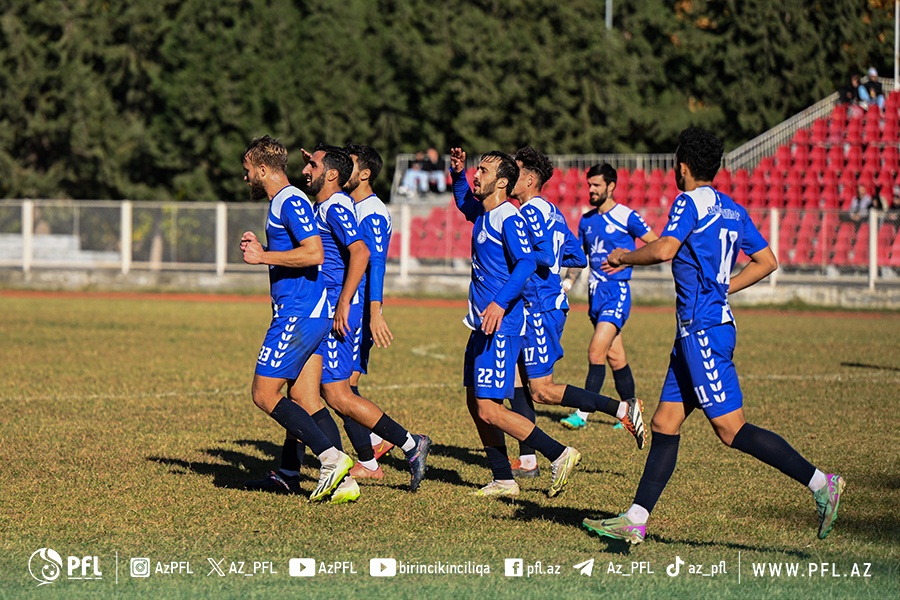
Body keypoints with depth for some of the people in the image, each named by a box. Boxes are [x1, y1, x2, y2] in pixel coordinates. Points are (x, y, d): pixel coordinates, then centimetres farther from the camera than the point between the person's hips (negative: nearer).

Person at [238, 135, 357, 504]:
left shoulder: (291, 202, -13)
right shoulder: (283, 203, 19)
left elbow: (313, 253, -24)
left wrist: (263, 257, -17)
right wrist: (261, 250, 17)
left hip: (298, 316, -10)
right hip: (307, 312, 10)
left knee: (264, 394, -8)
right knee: (305, 402, 7)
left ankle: (332, 458, -13)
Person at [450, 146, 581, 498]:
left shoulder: (508, 218, -14)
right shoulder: (482, 214, 13)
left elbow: (526, 263, -27)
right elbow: (464, 200, 37)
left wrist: (500, 302, -37)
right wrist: (458, 174, 19)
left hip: (501, 325, -10)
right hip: (483, 324, 10)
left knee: (489, 410, -13)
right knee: (475, 402, 10)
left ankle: (559, 455, -7)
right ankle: (503, 480, 16)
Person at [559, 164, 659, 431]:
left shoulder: (626, 217, -7)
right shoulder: (587, 220, 12)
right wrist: (566, 283, 9)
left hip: (617, 291, -7)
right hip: (596, 293, 7)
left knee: (596, 350, -17)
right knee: (615, 357, 11)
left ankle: (583, 414, -18)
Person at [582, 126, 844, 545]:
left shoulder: (689, 203, -11)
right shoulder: (732, 210, 15)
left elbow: (664, 250, -25)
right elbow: (767, 262, 17)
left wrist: (624, 257, -8)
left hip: (703, 330, -10)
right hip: (697, 332, 10)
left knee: (731, 429, -10)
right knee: (664, 425, 9)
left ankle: (819, 483, -10)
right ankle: (635, 521, 9)